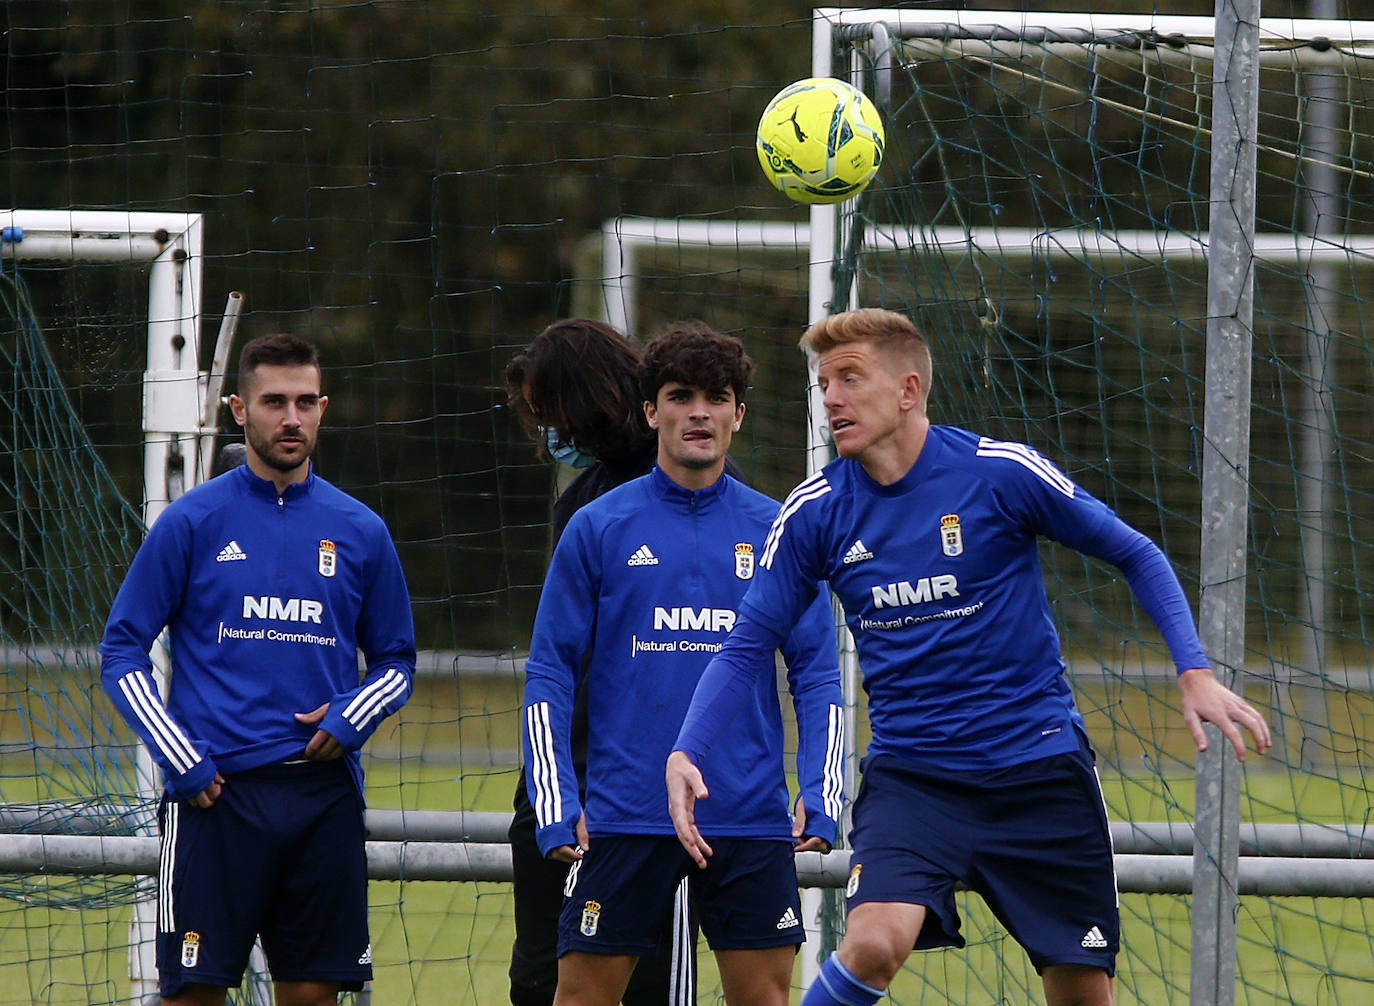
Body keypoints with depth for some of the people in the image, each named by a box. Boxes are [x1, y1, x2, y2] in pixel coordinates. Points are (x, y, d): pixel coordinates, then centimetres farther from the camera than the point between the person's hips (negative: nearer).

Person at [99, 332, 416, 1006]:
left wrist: (351, 719, -3)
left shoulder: (360, 531, 9)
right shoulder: (192, 521, 1)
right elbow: (122, 651, 3)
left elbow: (395, 661, 18)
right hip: (216, 796, -3)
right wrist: (180, 759, -8)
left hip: (325, 795, 3)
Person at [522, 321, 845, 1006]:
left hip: (751, 820, 1)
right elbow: (548, 675, 3)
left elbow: (817, 677, 8)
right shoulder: (598, 528, 3)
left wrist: (820, 797, -4)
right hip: (623, 815, -1)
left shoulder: (778, 532, 7)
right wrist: (556, 808, -5)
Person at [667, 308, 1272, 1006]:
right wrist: (686, 753, -12)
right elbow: (746, 646, 3)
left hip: (1039, 767, 0)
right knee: (873, 945, -26)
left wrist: (1195, 672, -7)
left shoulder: (1001, 472, -8)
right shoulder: (814, 513, -2)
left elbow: (1135, 555, 3)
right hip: (908, 780, 0)